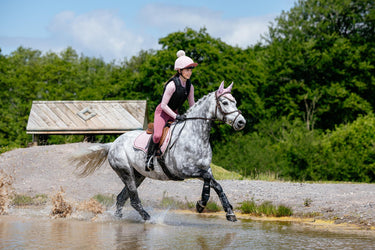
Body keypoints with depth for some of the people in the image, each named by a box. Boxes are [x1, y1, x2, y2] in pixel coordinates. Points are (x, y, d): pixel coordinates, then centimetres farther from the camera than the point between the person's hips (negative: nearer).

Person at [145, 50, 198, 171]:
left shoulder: (190, 86, -1)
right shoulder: (172, 85, -23)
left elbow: (192, 106, 9)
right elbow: (163, 105, -21)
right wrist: (176, 116, -26)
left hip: (175, 112, 7)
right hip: (162, 111, -7)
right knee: (157, 135, -27)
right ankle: (149, 157, -8)